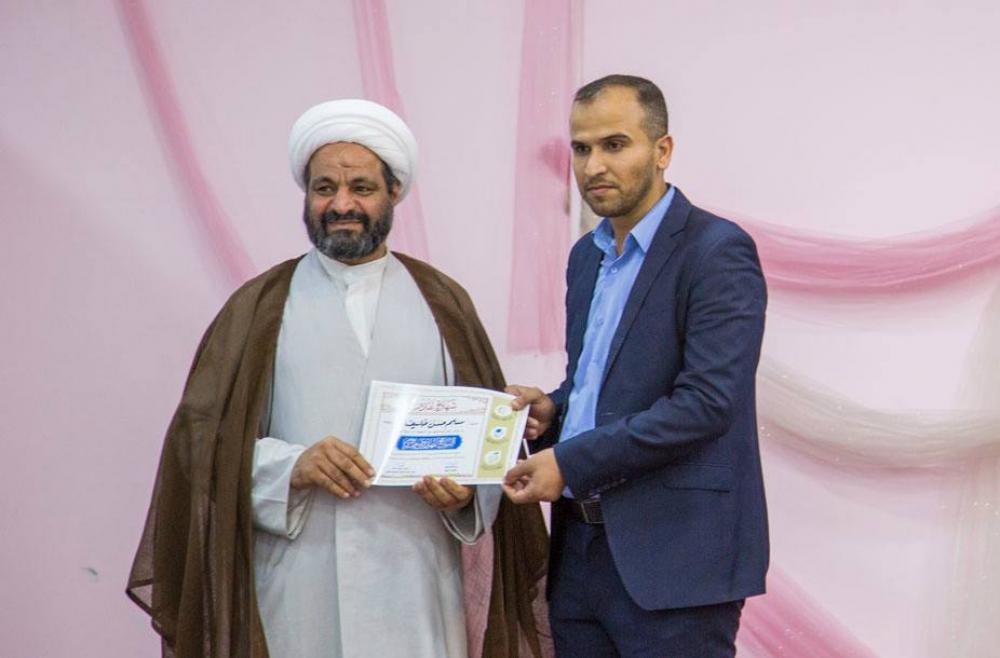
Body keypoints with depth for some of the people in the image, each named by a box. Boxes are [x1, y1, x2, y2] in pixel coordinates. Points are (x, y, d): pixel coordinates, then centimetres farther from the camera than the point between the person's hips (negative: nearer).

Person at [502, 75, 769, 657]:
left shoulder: (717, 250, -10)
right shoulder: (588, 255, 15)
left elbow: (707, 401, -19)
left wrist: (571, 462, -19)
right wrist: (552, 409, 3)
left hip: (675, 560, -7)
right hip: (580, 547, 7)